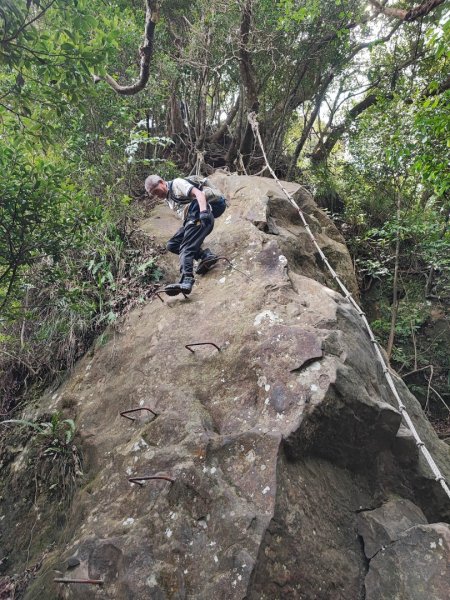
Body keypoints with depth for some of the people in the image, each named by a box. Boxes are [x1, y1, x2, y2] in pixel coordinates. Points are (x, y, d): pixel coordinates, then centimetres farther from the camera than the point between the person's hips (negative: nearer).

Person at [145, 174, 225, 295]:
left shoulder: (177, 183, -2)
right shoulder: (168, 199, 24)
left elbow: (199, 193, -17)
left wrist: (203, 212, -31)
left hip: (200, 217, -10)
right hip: (190, 221, 10)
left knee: (185, 248, -23)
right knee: (171, 245, 1)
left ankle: (186, 281, -36)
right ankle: (205, 255, -9)